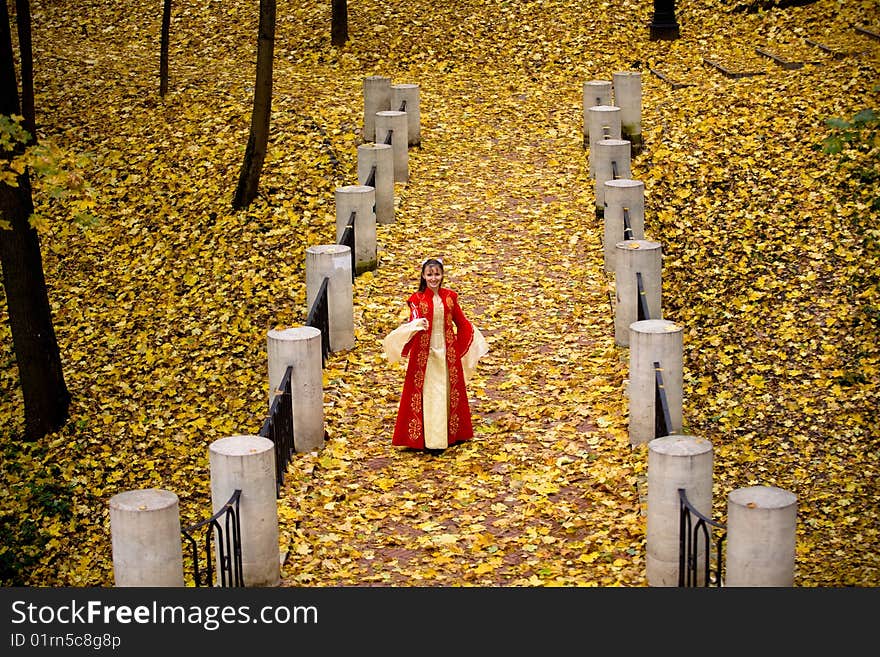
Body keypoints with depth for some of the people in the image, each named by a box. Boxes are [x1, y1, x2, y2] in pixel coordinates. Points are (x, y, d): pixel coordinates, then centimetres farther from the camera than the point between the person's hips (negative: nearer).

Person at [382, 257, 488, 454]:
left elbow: (462, 322, 11)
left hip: (447, 352, 3)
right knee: (428, 395, 0)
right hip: (425, 353, -3)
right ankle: (430, 440, 6)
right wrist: (417, 323, -43)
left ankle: (452, 433, 24)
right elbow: (414, 320, -20)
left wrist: (477, 341, 10)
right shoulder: (417, 299, -7)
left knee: (449, 392, 11)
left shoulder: (449, 297, 3)